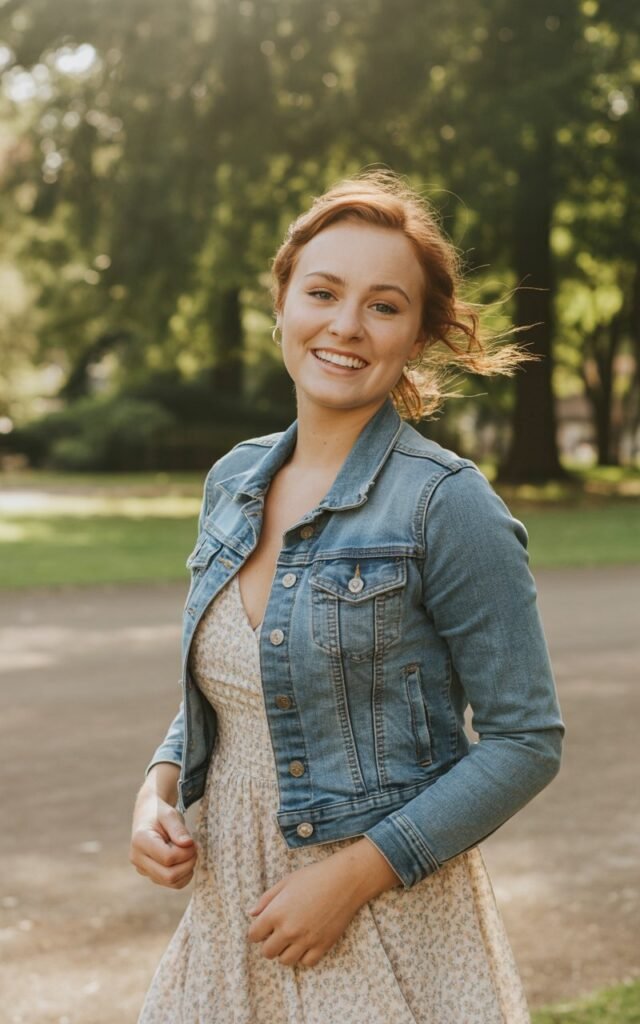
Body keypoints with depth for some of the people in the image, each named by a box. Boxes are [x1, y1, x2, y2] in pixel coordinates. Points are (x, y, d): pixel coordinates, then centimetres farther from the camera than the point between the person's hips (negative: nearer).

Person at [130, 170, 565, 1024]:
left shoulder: (447, 503, -15)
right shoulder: (234, 480, 3)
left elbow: (527, 741, -14)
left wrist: (352, 874, -18)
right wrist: (160, 786, -3)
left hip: (387, 924, -5)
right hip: (231, 911, 6)